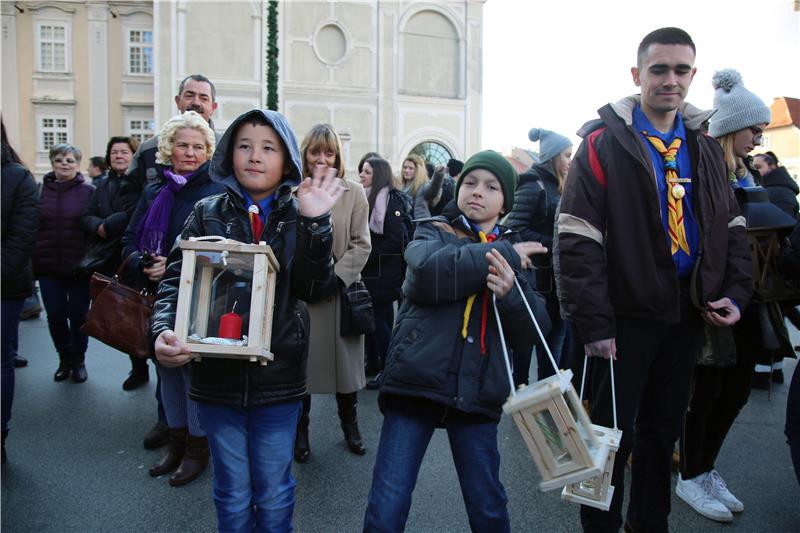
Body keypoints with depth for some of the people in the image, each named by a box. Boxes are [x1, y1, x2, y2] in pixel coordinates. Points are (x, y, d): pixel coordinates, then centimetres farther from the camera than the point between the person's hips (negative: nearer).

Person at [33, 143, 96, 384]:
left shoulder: (89, 192, -2)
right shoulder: (40, 190, 5)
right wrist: (31, 261, 0)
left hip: (79, 266, -2)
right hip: (47, 266, 2)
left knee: (78, 315, 6)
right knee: (55, 315, 8)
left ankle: (78, 360, 24)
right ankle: (64, 358, 27)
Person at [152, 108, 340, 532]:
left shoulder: (298, 216, 1)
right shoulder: (208, 213, 2)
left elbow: (316, 288, -10)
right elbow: (176, 278, -4)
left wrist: (315, 223, -21)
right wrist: (164, 329, -22)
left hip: (278, 374, 0)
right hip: (218, 372, 1)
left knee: (274, 495, 14)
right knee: (232, 495, 15)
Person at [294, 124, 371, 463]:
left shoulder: (353, 192, 1)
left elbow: (361, 244, -2)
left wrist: (334, 277, -13)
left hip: (340, 291, 0)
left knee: (346, 359, 11)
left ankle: (350, 425, 33)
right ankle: (300, 431, 28)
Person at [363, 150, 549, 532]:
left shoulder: (514, 254, 13)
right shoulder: (432, 234, 7)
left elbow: (532, 331, 2)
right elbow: (429, 274, -18)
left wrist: (510, 291, -18)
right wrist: (504, 253, -12)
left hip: (476, 394, 2)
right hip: (415, 385, -2)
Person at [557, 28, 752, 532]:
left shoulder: (705, 146, 10)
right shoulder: (604, 142, -9)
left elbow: (732, 227, 16)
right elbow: (578, 239, -15)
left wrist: (736, 292, 2)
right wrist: (594, 321, -18)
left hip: (688, 315, 6)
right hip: (627, 316, -5)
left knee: (664, 429, 17)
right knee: (613, 433, 6)